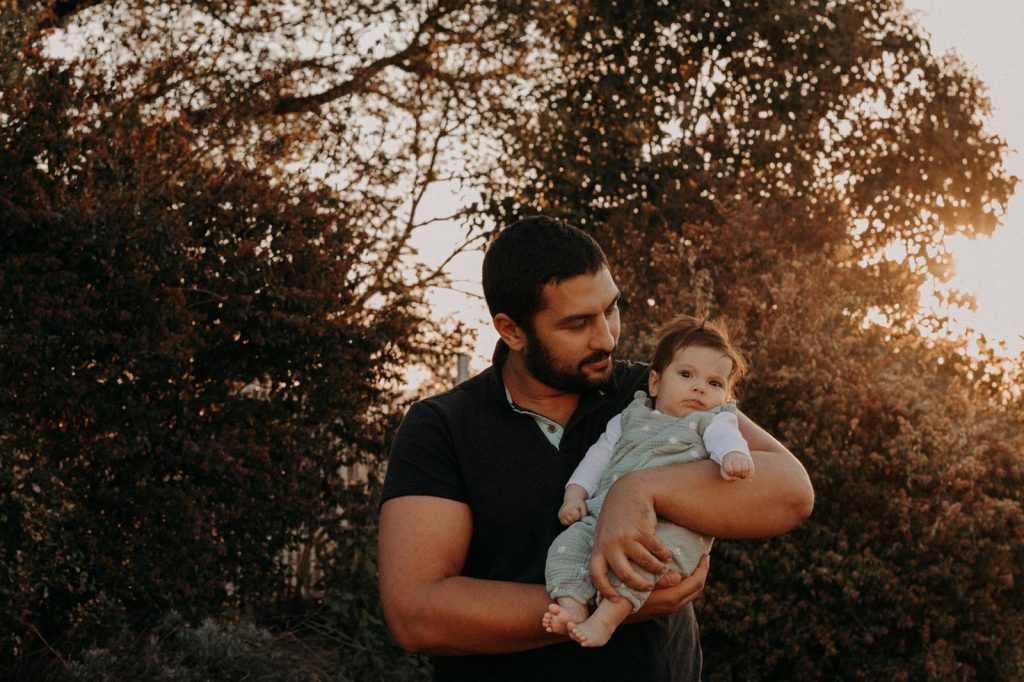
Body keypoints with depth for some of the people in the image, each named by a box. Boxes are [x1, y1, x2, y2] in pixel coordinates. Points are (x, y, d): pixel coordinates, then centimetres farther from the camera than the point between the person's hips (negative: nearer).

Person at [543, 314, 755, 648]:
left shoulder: (712, 420, 15)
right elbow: (599, 455, 26)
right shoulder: (631, 417, 28)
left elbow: (725, 438, -8)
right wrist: (575, 494, 11)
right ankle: (572, 606, -31)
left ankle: (607, 617, -41)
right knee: (569, 541, -18)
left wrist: (734, 455, -33)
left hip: (671, 521, -5)